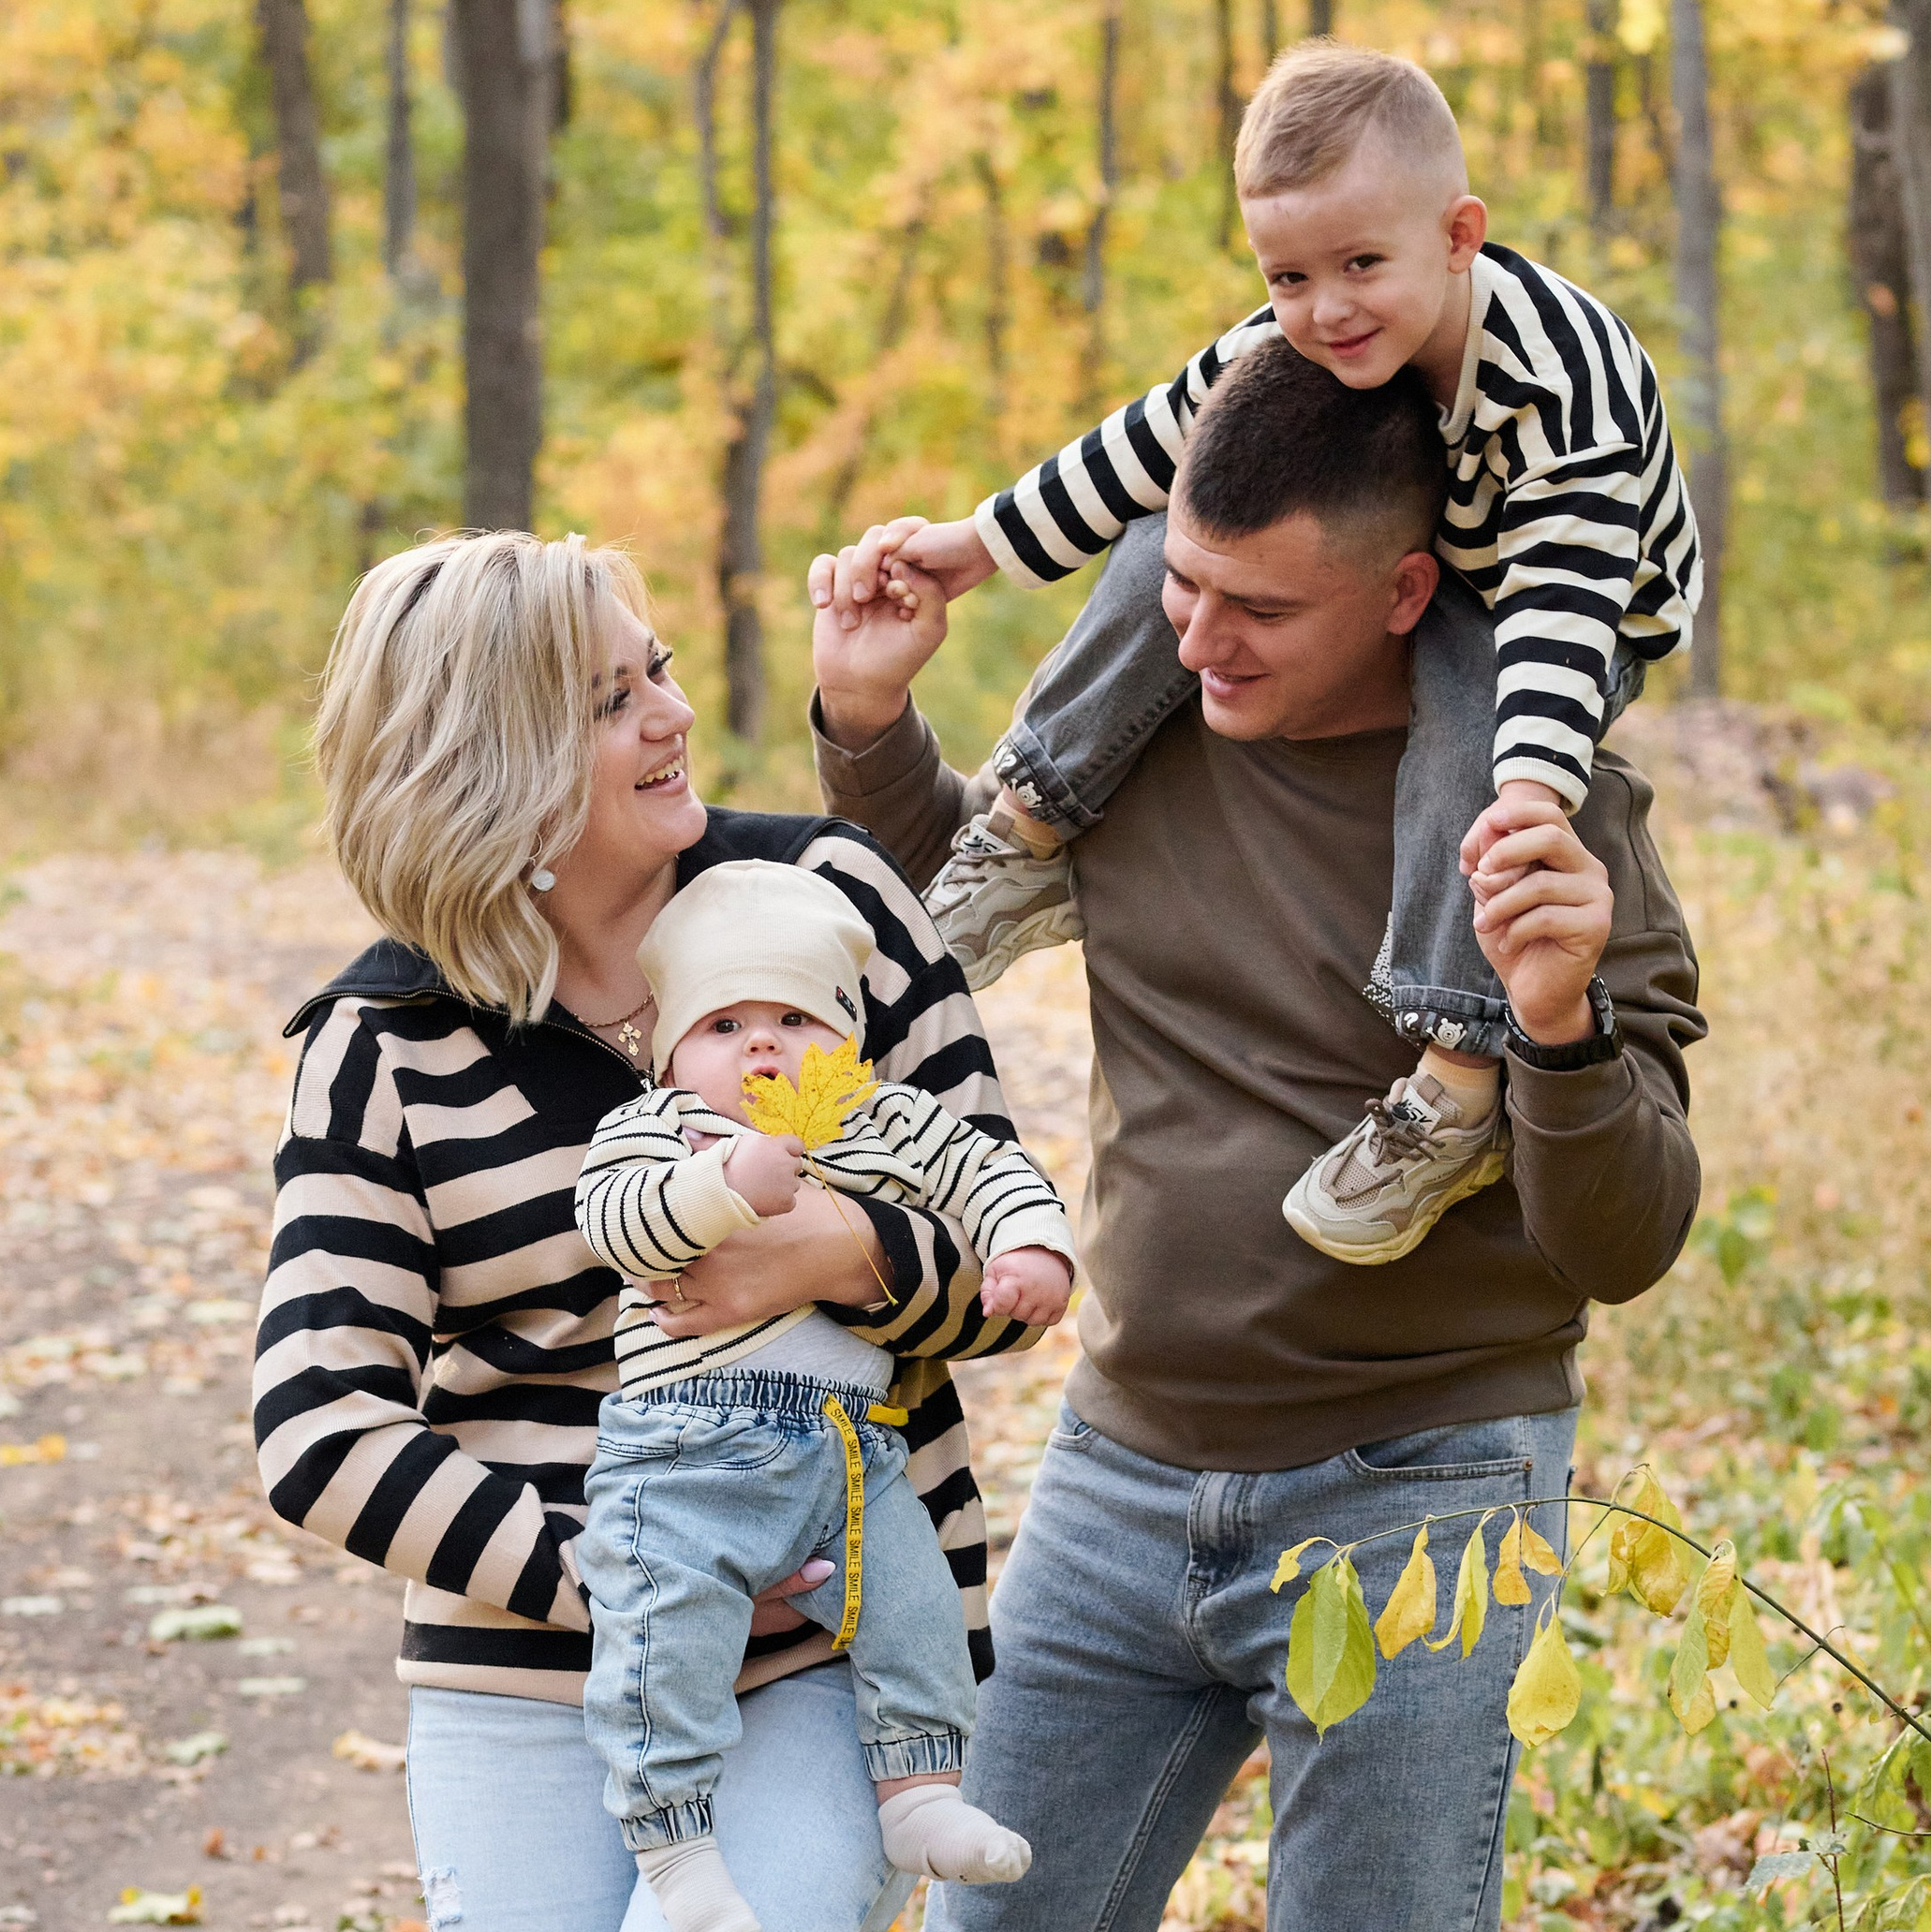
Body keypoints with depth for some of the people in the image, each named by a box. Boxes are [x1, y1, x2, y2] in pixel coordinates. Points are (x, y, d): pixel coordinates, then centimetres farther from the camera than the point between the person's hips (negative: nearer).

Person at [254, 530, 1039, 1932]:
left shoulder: (832, 894, 0)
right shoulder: (387, 1044, -2)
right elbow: (321, 1431, -7)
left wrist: (850, 1255, -21)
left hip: (836, 1656, -1)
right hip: (527, 1693, 1)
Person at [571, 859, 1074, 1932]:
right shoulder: (649, 1127, 3)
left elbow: (989, 1167, 13)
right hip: (689, 1447, -4)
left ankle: (921, 1792, 15)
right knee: (669, 1640, -11)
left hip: (856, 1451, 4)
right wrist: (725, 1183, -27)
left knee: (916, 1605, 1)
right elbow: (614, 1220, -13)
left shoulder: (891, 1123, 14)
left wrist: (1033, 1245, -7)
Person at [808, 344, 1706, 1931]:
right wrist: (867, 722, 1)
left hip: (1410, 1507, -5)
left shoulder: (1544, 811, -13)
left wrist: (1561, 1022, -34)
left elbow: (1627, 1247, -15)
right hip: (1118, 1473, 5)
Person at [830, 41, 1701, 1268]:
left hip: (1588, 629, -6)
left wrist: (1535, 785, -55)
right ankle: (1030, 839, 0)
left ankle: (1461, 1085, -35)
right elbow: (1148, 448, -4)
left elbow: (1566, 598, -42)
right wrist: (983, 544, 0)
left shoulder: (1566, 378, -36)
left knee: (1465, 761, -36)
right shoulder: (1288, 349, -18)